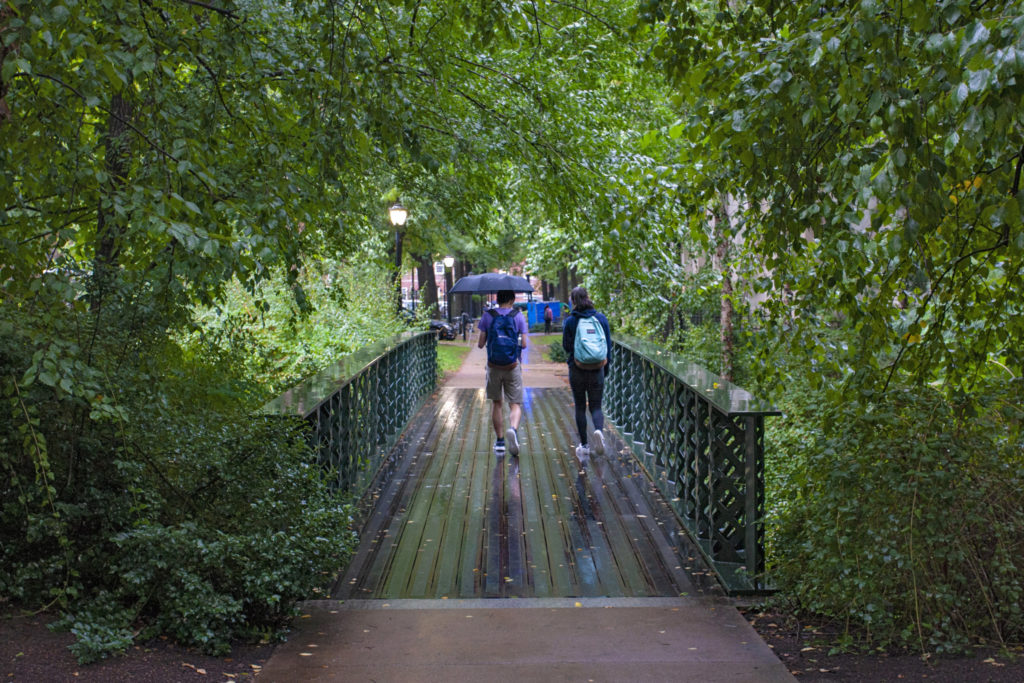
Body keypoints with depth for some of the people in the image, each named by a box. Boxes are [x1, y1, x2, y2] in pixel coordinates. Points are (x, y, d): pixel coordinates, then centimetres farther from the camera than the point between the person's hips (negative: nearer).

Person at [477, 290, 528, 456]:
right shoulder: (518, 316, -2)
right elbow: (524, 344, -3)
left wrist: (480, 342, 20)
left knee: (496, 403, 15)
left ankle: (499, 442, 16)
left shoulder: (488, 316, -1)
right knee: (515, 404, 3)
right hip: (513, 367, -1)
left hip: (494, 367, 1)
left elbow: (480, 344, -2)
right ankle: (513, 429, -28)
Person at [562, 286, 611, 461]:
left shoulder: (570, 321, -8)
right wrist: (605, 368, 13)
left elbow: (566, 347, -1)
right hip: (597, 370, 2)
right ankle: (599, 430, -20)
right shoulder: (601, 319, 0)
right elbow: (608, 345, 4)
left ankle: (584, 446, 13)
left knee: (580, 407, 12)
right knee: (595, 406, 11)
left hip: (577, 370, -2)